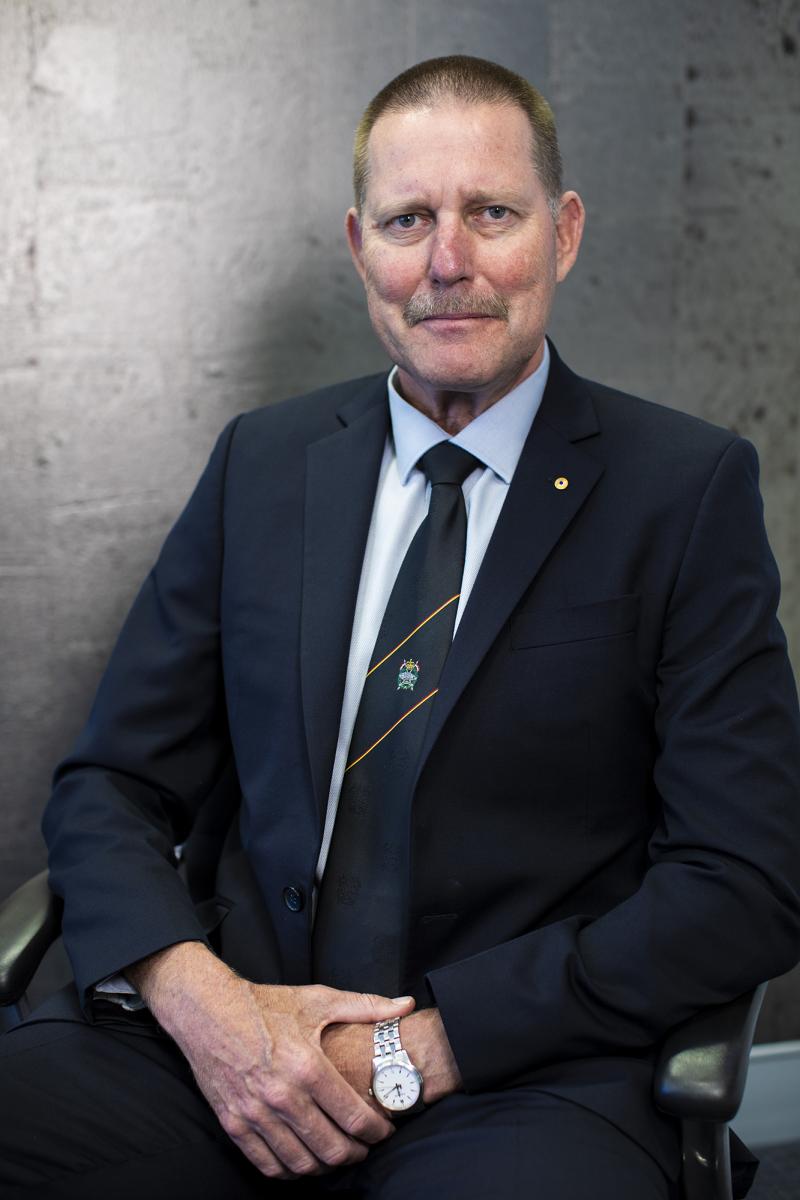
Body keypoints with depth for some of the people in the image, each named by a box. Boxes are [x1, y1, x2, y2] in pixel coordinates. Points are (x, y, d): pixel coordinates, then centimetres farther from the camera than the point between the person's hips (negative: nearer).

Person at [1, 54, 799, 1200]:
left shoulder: (690, 487, 0)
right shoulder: (262, 461, 11)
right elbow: (109, 784, 10)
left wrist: (425, 1044, -12)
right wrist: (195, 995, -10)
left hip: (519, 1068, -3)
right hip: (226, 1033, 4)